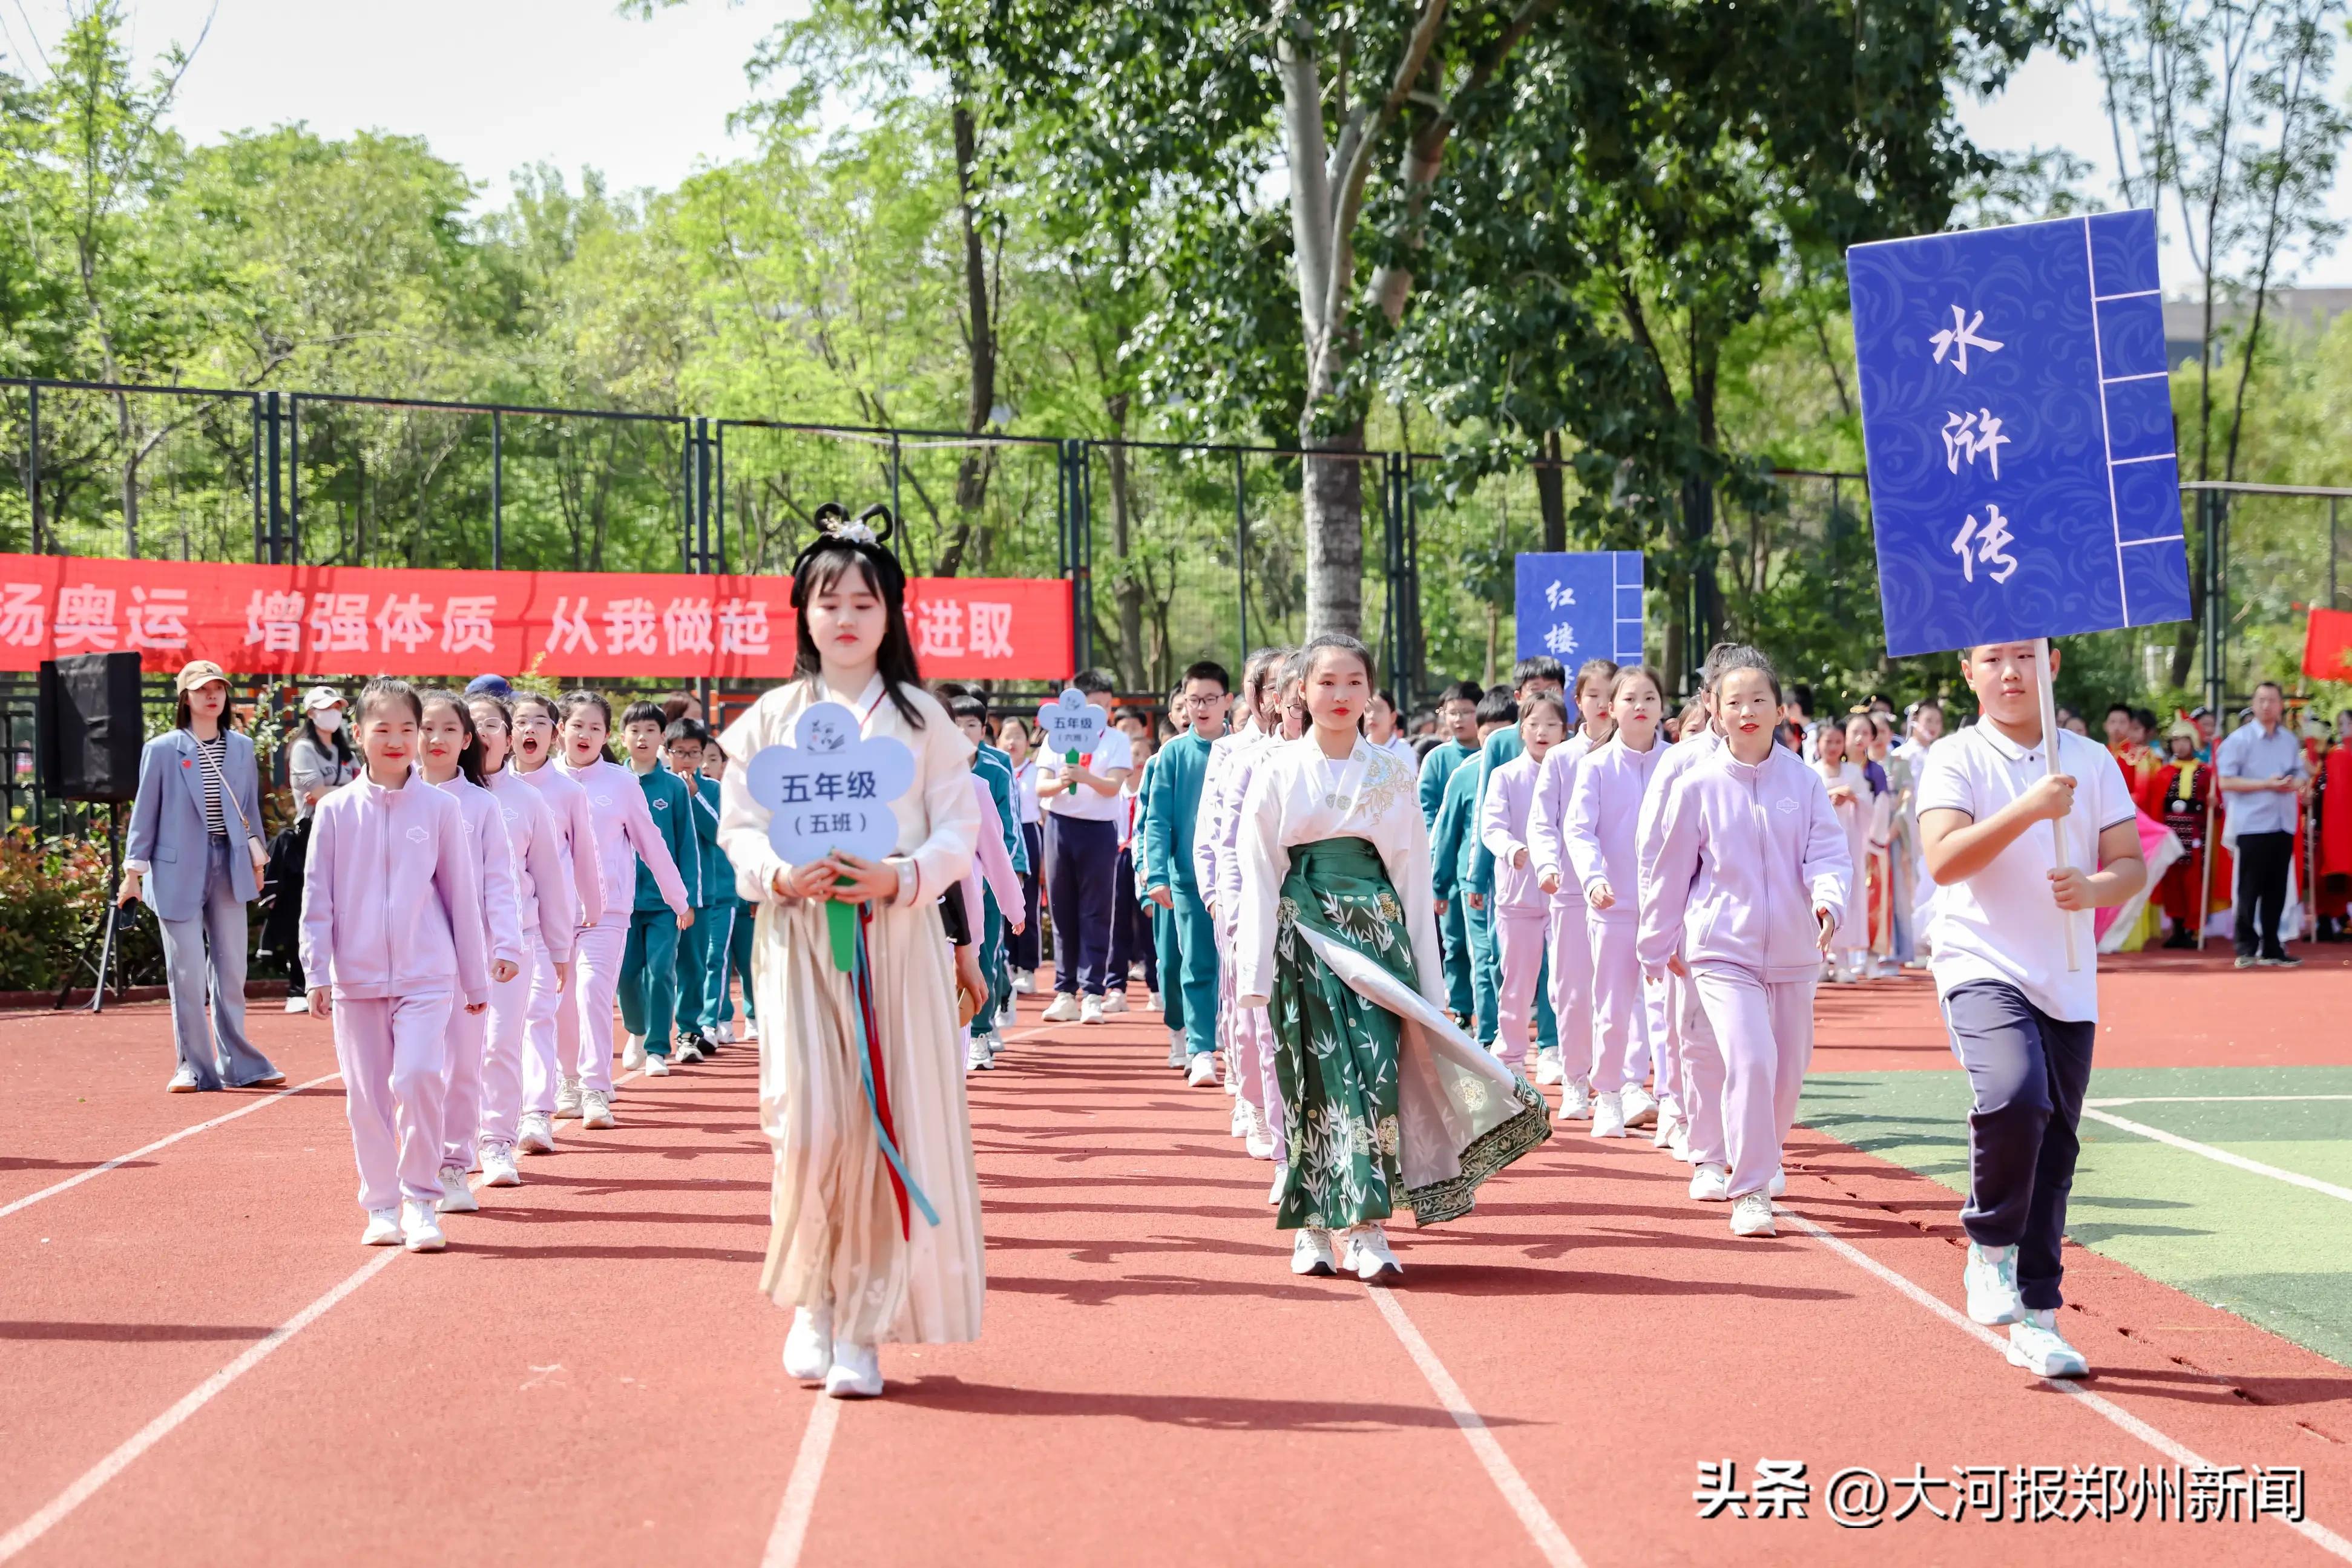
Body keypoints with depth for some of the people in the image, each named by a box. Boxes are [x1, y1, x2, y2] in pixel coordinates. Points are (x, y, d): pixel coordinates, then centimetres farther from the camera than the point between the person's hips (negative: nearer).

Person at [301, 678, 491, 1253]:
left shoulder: (440, 808, 2)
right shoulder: (336, 810, 3)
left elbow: (462, 896, 7)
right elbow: (318, 897, 5)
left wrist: (475, 978, 9)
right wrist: (317, 972, -1)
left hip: (426, 973, -1)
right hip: (355, 975, 1)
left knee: (419, 1078, -16)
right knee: (367, 1094, 5)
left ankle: (421, 1201, -2)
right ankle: (382, 1207, 17)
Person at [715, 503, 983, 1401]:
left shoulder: (920, 718, 7)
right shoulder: (772, 717, 8)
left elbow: (961, 830, 3)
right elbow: (737, 827, 6)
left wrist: (902, 876, -16)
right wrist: (781, 874, -15)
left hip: (897, 940, 0)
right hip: (800, 939, 0)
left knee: (887, 1125, -3)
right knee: (812, 1122, -11)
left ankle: (863, 1326, 6)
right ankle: (809, 1302, 10)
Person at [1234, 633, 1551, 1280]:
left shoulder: (1393, 775, 8)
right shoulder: (1279, 770, 4)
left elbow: (1413, 876, 9)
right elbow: (1259, 876, 2)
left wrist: (1427, 976, 5)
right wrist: (1256, 972, -4)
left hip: (1377, 932, 1)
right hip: (1305, 935, -1)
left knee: (1376, 1070, -9)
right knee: (1318, 1074, -2)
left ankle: (1367, 1231, -7)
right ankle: (1314, 1226, 8)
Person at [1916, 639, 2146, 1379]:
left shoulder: (2092, 761, 9)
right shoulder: (1956, 759, -2)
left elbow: (2132, 863, 6)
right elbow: (1943, 861, -15)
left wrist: (2094, 888, -16)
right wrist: (2027, 809, -25)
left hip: (2068, 982, 4)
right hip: (1981, 966, -4)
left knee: (2055, 1147, 7)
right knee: (2014, 1095, -29)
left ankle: (2036, 1317, 19)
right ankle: (1990, 1249, -5)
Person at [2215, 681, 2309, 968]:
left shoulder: (2290, 740, 11)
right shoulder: (2239, 739, -6)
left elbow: (2302, 775, 16)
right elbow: (2226, 782, -11)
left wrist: (2295, 783, -8)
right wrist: (2266, 784, -16)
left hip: (2284, 825, 5)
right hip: (2252, 825, -5)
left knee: (2276, 890, 9)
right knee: (2249, 890, -2)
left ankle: (2272, 949, 15)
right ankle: (2246, 948, 5)